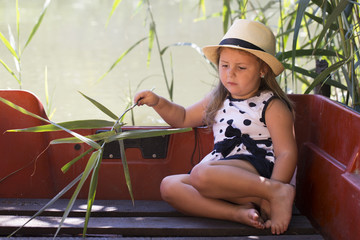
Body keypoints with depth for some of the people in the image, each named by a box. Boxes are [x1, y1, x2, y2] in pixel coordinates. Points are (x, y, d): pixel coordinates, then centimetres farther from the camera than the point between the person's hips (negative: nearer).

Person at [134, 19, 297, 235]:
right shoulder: (217, 101, 19)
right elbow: (184, 118, 33)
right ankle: (239, 212, -26)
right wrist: (158, 102, 14)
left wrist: (275, 191, -23)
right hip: (224, 177, 8)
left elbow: (287, 154, -10)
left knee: (201, 173, -35)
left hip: (259, 171, -8)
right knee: (169, 186, -14)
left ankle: (279, 193, -25)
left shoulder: (273, 106, -2)